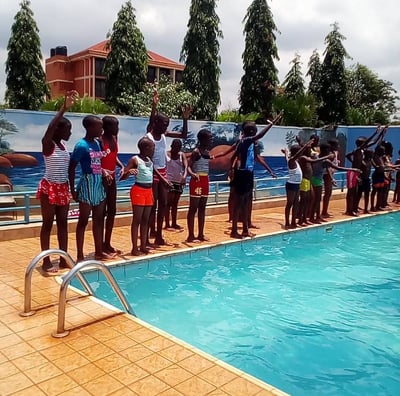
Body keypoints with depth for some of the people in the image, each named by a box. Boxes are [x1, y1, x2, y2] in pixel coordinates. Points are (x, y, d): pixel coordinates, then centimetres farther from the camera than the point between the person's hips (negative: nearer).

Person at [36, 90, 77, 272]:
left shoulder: (63, 146, 9)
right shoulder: (48, 144, -14)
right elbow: (50, 128, -30)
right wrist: (64, 108, -35)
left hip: (63, 188, 7)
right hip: (49, 188, -7)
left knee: (63, 223, 9)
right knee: (48, 224, 0)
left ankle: (64, 259, 17)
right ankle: (46, 262, 8)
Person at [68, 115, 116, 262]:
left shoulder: (97, 143, 9)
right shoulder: (81, 145, -14)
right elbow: (71, 168, -13)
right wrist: (73, 190, -13)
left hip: (99, 183, 8)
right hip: (87, 183, -8)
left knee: (98, 220, 13)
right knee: (83, 221, 0)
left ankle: (99, 251, 24)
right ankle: (80, 255, 8)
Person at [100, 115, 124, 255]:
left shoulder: (114, 138, 10)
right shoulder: (100, 140, -15)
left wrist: (121, 166, 1)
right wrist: (103, 171, -34)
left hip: (112, 178, 8)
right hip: (102, 178, -8)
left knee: (112, 211, 12)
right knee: (102, 211, -3)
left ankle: (107, 243, 22)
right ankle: (101, 245, 6)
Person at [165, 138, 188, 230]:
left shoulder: (182, 155, 4)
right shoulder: (166, 154, -6)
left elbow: (186, 166, -10)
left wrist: (185, 175, -30)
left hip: (179, 181, 5)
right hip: (169, 181, -5)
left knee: (175, 203, 11)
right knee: (169, 202, -8)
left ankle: (174, 223, 19)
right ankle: (167, 224, -5)